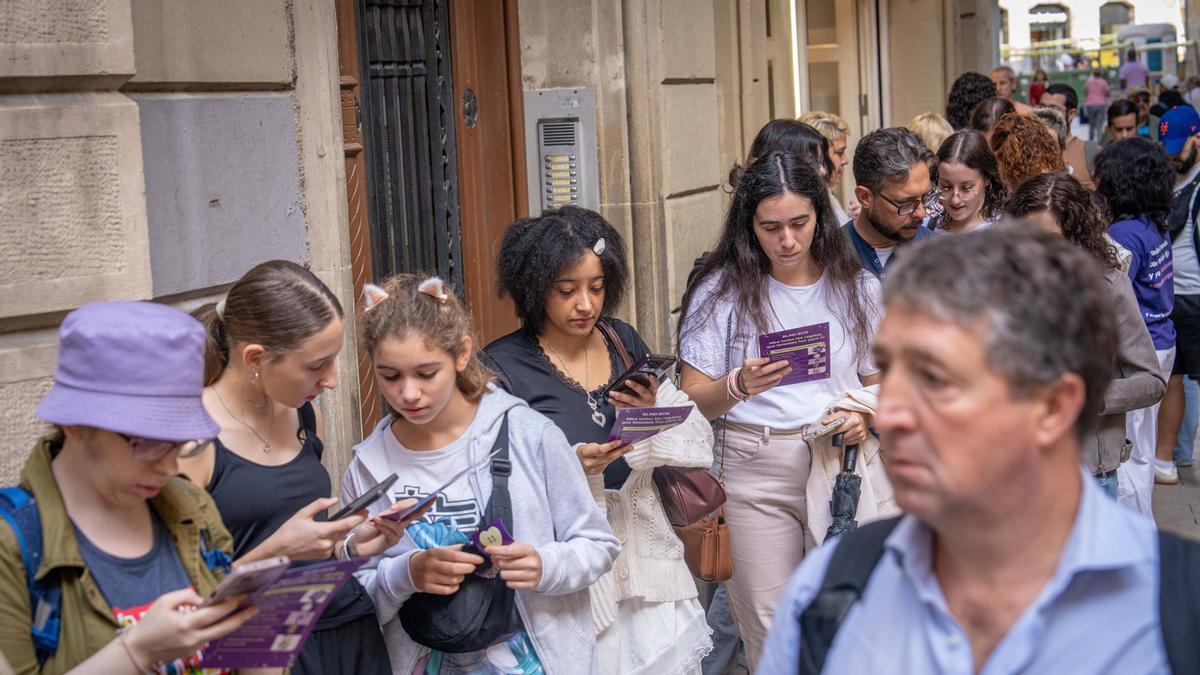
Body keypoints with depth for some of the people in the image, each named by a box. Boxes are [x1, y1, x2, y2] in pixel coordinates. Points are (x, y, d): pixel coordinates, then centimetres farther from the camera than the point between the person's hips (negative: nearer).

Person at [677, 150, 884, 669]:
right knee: (771, 636, 0)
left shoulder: (857, 289, 8)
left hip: (842, 465, 2)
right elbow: (693, 402, -1)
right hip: (755, 472, -1)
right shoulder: (721, 292, 1)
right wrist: (740, 385, -21)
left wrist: (864, 417, -5)